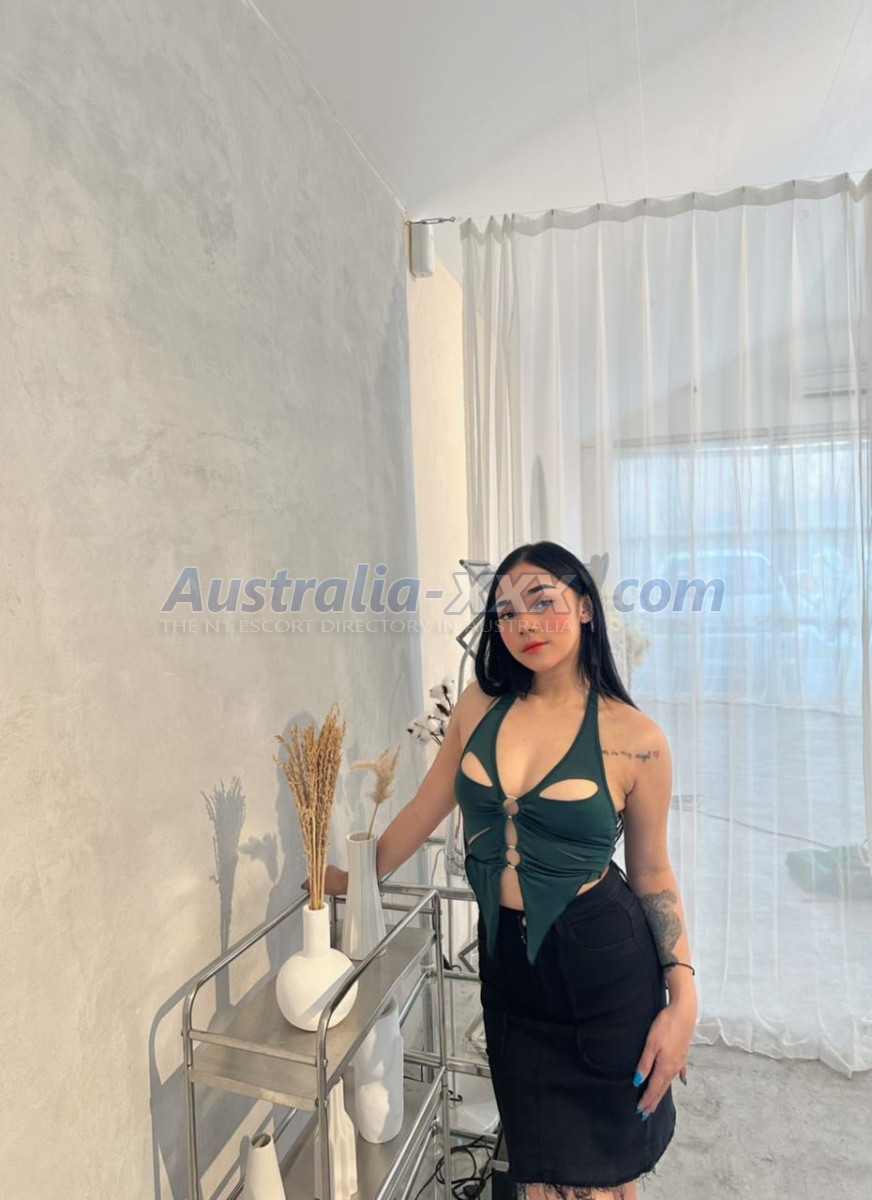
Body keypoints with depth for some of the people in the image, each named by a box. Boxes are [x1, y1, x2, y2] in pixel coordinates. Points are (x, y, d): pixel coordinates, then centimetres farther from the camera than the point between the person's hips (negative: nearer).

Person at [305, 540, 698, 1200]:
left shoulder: (635, 738, -13)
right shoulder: (481, 704, -4)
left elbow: (653, 874, -2)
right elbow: (426, 809, 6)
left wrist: (683, 997, -8)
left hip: (602, 964, -2)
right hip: (509, 964, 3)